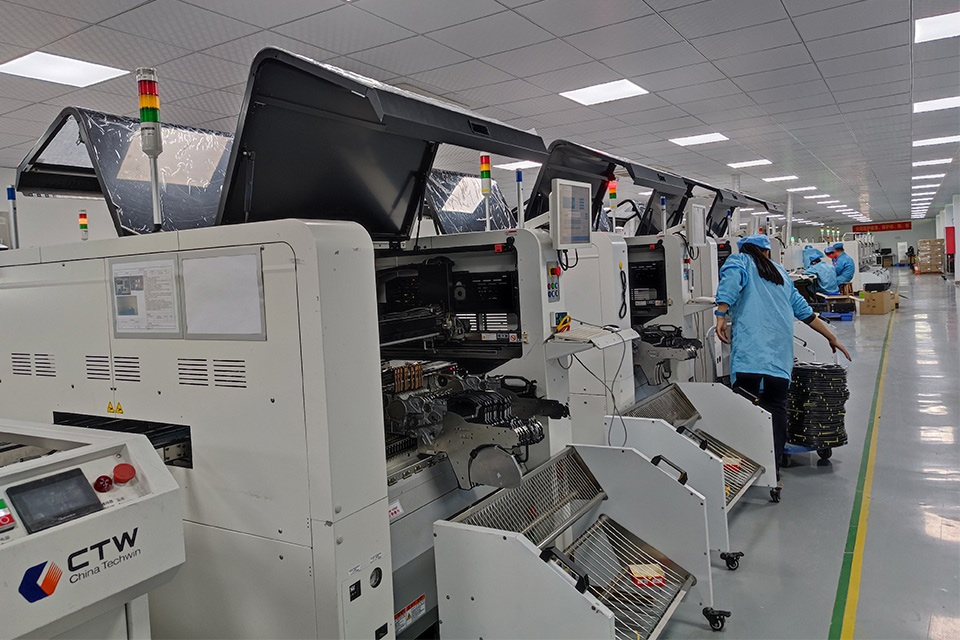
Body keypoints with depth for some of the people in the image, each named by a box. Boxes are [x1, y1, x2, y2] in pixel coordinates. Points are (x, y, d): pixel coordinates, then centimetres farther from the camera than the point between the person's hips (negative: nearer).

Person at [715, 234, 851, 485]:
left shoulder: (738, 261, 16)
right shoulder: (779, 271, 30)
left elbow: (731, 279, -9)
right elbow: (802, 309, 32)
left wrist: (721, 316, -16)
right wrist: (832, 338, 40)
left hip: (751, 348, -5)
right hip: (780, 350, 5)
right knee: (776, 408, 8)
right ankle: (773, 468, 7)